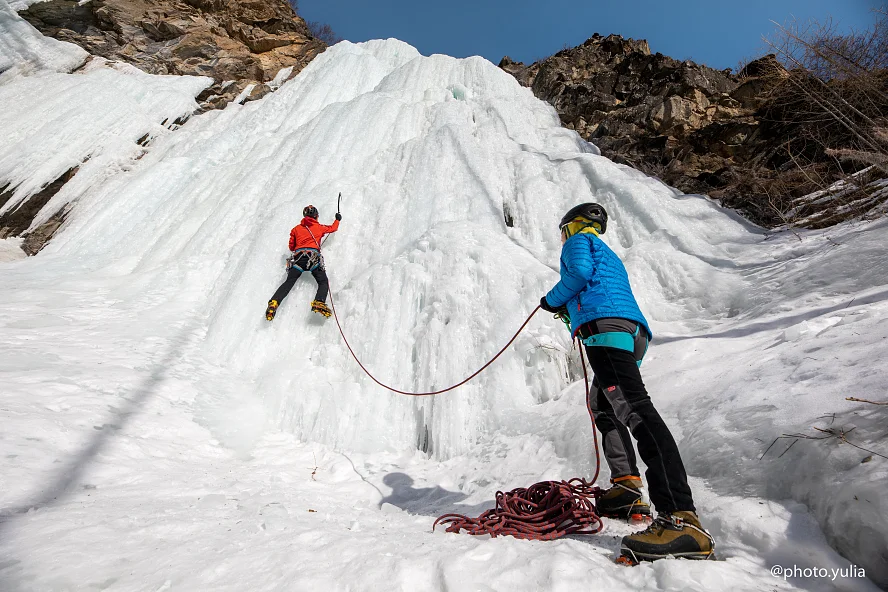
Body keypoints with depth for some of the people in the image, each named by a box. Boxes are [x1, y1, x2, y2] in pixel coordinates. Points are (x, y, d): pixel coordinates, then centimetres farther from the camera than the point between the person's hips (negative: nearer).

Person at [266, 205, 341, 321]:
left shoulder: (296, 229, 22)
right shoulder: (319, 227, 20)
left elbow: (291, 247, 25)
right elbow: (333, 228, 38)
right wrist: (338, 219, 56)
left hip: (298, 257, 2)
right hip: (314, 257, -2)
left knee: (288, 282, -5)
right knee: (323, 282, -3)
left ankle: (274, 303, -26)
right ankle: (319, 302, -31)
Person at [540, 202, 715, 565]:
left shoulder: (579, 240, 15)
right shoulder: (609, 255, 40)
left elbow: (580, 271, -8)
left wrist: (553, 300, 6)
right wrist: (570, 311, 33)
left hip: (604, 325, -10)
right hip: (634, 333, 11)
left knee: (633, 408, -24)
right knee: (601, 403, 21)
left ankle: (682, 520, -34)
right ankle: (626, 489, 12)